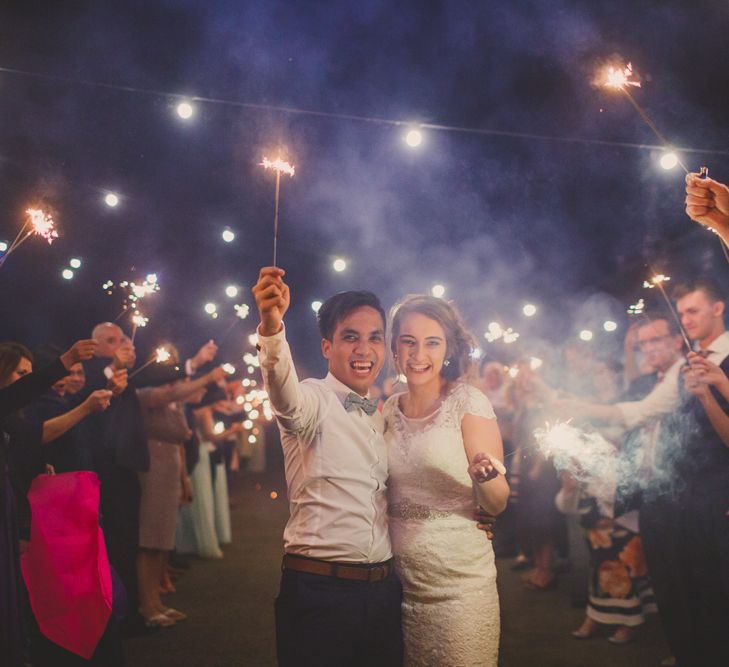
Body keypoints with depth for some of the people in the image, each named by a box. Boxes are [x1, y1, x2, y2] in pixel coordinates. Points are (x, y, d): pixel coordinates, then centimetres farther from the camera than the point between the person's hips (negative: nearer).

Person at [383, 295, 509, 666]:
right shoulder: (388, 410, 4)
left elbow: (497, 504, -11)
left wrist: (483, 476, -31)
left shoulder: (468, 402, -9)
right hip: (399, 577, 4)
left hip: (459, 580, -4)